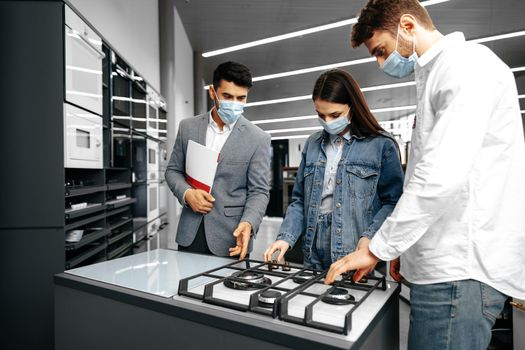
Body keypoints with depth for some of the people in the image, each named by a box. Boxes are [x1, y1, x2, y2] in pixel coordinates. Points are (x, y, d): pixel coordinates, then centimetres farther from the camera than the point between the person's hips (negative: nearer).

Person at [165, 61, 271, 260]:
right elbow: (173, 170, 10)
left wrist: (248, 222, -25)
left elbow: (259, 191, -7)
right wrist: (187, 193, -11)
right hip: (189, 233, 3)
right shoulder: (188, 127, 3)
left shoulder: (258, 139, -7)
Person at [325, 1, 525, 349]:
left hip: (460, 269, -9)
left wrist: (378, 248, -16)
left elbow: (443, 175, -24)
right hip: (447, 263, 9)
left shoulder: (467, 62, -10)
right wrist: (405, 248, 20)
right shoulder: (438, 74, 21)